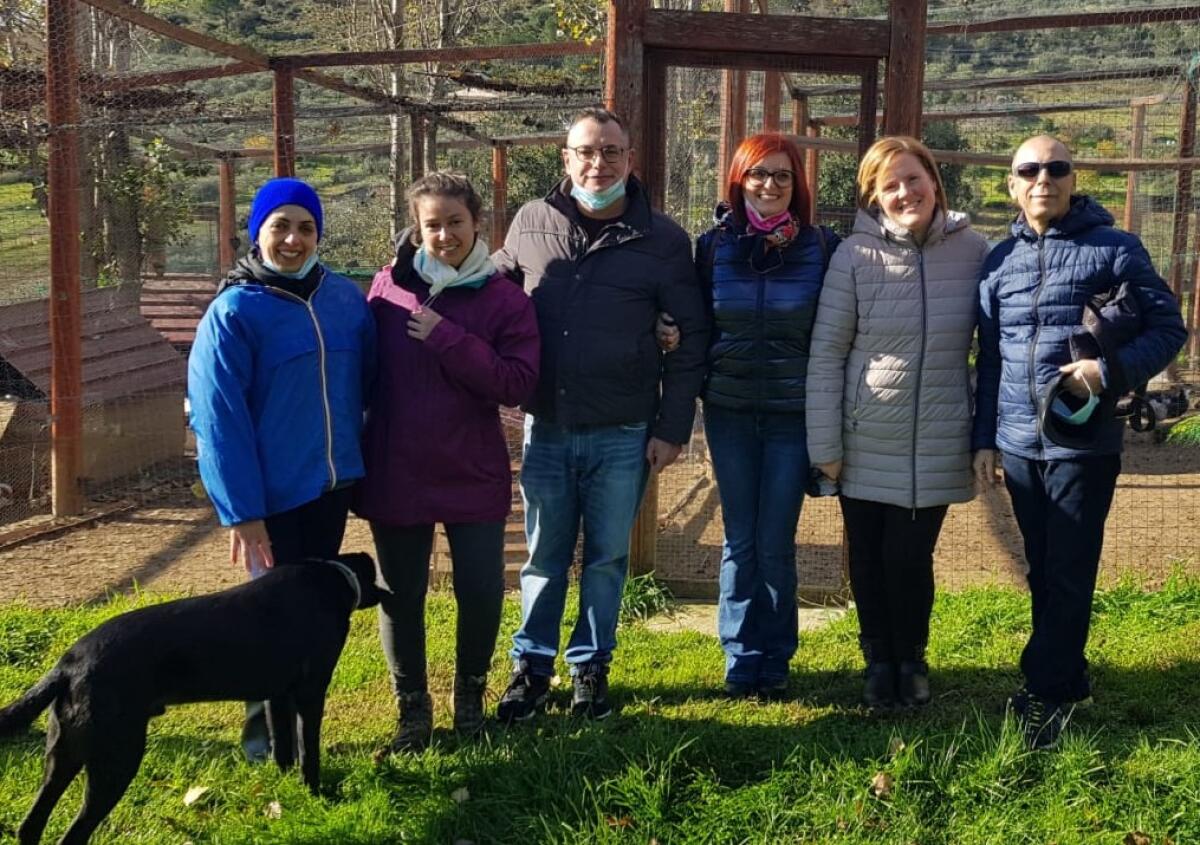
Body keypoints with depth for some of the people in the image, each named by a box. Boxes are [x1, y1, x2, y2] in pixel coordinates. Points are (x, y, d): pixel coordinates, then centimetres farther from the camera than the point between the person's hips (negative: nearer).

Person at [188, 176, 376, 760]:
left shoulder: (344, 297, 3)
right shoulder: (234, 311, -10)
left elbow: (368, 382, 11)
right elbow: (218, 419, -13)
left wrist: (366, 464, 7)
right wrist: (241, 511, -17)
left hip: (333, 485, 5)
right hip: (273, 495, -5)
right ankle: (263, 729, 24)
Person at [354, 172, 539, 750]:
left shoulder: (505, 299, -5)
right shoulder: (388, 287, -1)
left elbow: (518, 384, -14)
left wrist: (448, 340, -20)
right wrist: (356, 452, 2)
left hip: (473, 474, -1)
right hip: (395, 471, 1)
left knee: (481, 592, 6)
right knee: (400, 596, 10)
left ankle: (470, 693, 32)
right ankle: (412, 706, 29)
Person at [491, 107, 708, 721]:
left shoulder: (661, 239, -4)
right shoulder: (531, 222, 1)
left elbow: (690, 335, 0)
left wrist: (673, 426, -4)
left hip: (622, 434, -1)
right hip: (545, 428, 1)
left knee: (607, 557, 11)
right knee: (544, 555, 12)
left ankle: (591, 666, 27)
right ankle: (532, 666, 26)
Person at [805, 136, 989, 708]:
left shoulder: (972, 250, -2)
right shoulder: (855, 255, -6)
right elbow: (825, 352, -4)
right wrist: (824, 445, -6)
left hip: (937, 444, 0)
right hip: (865, 442, 0)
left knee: (910, 557, 1)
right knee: (869, 559, 8)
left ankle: (910, 659, 27)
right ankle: (878, 660, 30)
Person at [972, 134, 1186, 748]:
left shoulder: (1114, 249, -3)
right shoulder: (1000, 261, 10)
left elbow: (1168, 327, -3)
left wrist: (1110, 371, -19)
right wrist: (984, 438, 12)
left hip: (1084, 441, -4)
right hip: (1019, 443, 5)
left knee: (1069, 575, -1)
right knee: (1042, 574, 13)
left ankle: (1044, 693, 8)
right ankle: (1067, 681, 26)